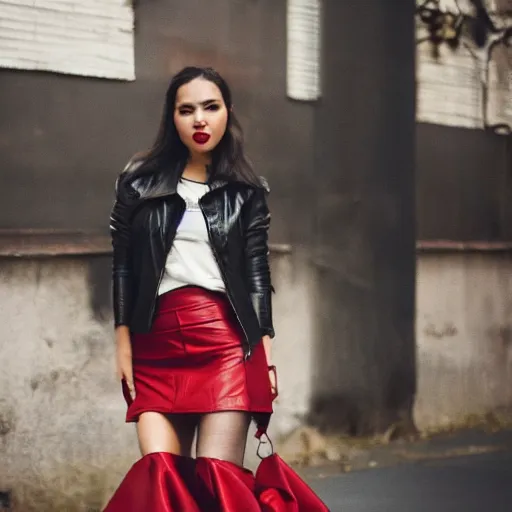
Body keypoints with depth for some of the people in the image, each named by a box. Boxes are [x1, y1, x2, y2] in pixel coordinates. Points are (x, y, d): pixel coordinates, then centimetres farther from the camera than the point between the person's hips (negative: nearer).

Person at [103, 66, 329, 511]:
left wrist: (265, 350, 1)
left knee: (218, 475, -8)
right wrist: (123, 343, 5)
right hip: (157, 343, 1)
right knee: (160, 473, -9)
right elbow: (122, 265, 10)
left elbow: (257, 271, 7)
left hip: (227, 340, -1)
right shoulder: (140, 181, 8)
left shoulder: (246, 190, 8)